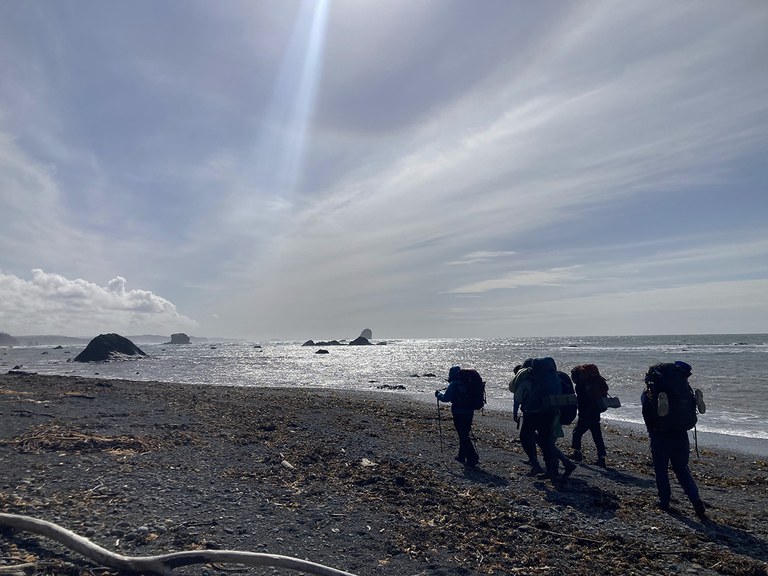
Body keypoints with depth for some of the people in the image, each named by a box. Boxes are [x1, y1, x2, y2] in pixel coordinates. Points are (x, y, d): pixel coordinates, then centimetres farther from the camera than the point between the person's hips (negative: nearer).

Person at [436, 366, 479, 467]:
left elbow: (446, 398, -16)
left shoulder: (453, 385, -13)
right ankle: (462, 456, 30)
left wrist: (439, 394, 5)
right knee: (465, 434, 18)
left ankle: (472, 459, -3)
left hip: (459, 413, -7)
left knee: (463, 436, -1)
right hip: (469, 412, 7)